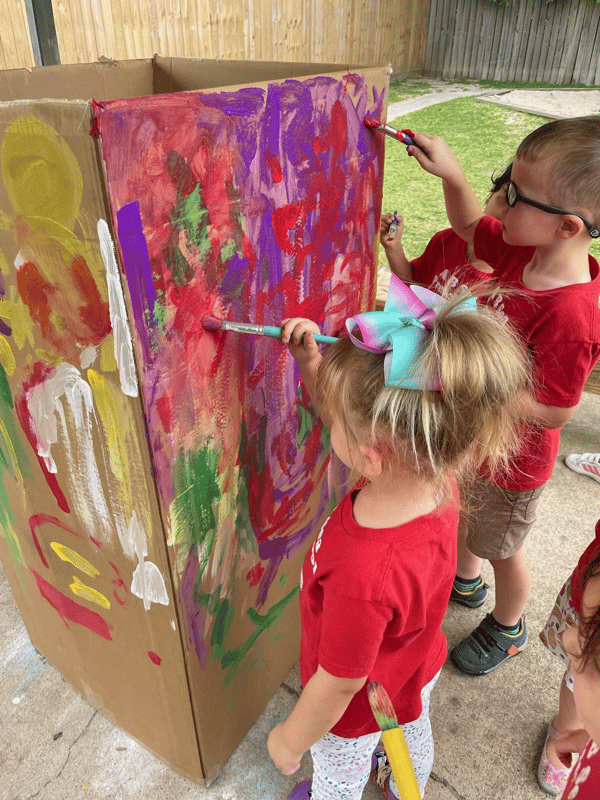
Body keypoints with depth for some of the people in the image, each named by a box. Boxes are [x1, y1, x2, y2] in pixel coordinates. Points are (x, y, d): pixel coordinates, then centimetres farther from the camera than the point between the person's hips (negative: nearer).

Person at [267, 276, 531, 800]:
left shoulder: (365, 577, -50)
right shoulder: (435, 478, -28)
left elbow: (340, 684, -31)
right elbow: (346, 418, -10)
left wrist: (289, 741, -12)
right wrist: (313, 363, -24)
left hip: (360, 710, -6)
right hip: (418, 668, 7)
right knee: (414, 738, 39)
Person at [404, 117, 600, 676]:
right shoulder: (523, 250, -14)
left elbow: (553, 411, -28)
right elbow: (469, 226, 4)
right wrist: (451, 173, -13)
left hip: (509, 462, -7)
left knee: (501, 548, 20)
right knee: (458, 515, 31)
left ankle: (507, 628, 51)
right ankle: (465, 581, 62)